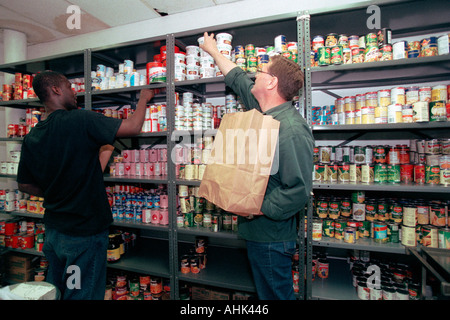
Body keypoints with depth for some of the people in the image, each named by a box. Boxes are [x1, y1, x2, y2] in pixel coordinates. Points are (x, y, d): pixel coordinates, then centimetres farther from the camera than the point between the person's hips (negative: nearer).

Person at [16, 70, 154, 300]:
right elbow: (133, 127, -16)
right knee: (82, 294, 10)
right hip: (84, 231, -7)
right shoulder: (80, 119, -20)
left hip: (53, 230, 7)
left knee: (55, 291, 24)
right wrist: (144, 98, 0)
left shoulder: (31, 137, 2)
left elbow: (24, 185, 11)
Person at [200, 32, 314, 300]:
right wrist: (213, 51, 32)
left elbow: (298, 190, -27)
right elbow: (238, 78, 20)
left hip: (273, 236, -9)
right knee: (267, 291, 25)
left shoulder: (291, 130, -24)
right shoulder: (263, 111, 5)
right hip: (258, 231, 9)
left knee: (276, 294, 11)